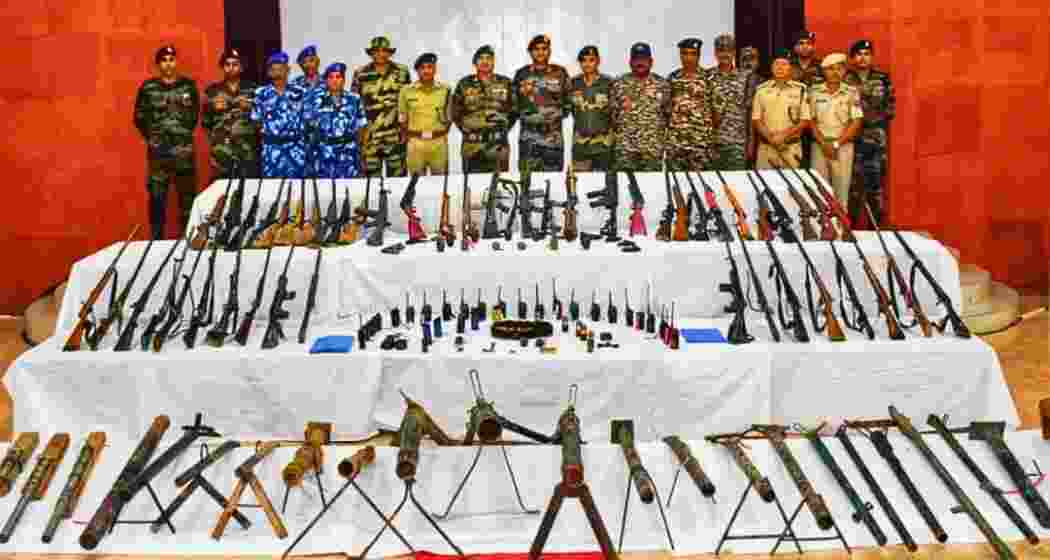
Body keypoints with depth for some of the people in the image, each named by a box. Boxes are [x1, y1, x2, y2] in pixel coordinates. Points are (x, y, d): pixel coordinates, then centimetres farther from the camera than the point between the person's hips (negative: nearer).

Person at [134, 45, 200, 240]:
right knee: (157, 195, 0)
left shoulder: (188, 85, 7)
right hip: (158, 149, -1)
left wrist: (186, 134, 4)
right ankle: (157, 238, 9)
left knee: (187, 194, 4)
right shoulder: (148, 87, 4)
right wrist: (150, 137, 1)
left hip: (184, 149, 1)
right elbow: (140, 116, 7)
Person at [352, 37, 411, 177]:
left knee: (397, 173, 3)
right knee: (371, 173, 3)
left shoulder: (402, 71, 7)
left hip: (396, 135, 0)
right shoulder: (361, 74, 4)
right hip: (370, 136, 0)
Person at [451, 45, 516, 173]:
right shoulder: (465, 84, 8)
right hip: (472, 145, 0)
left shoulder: (505, 83, 9)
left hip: (498, 144, 0)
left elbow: (514, 110, 12)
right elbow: (456, 111, 12)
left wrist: (504, 128, 3)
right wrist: (466, 129, 3)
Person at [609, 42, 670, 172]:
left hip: (653, 149, 1)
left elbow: (668, 113, 9)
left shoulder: (662, 84, 6)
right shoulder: (619, 84, 6)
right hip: (625, 147, -1)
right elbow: (612, 113, 9)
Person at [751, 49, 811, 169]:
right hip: (766, 147, 1)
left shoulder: (800, 89, 3)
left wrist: (784, 135, -11)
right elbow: (756, 119, 6)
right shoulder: (762, 89, 7)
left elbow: (805, 121, 1)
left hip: (792, 147, -1)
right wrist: (769, 136, -9)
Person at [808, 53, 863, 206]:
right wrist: (824, 144, -9)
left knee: (841, 188, 0)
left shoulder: (851, 93, 2)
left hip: (844, 146, -1)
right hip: (819, 145, 1)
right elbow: (810, 120, 2)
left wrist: (836, 144, -10)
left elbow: (856, 122, -2)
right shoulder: (814, 92, 4)